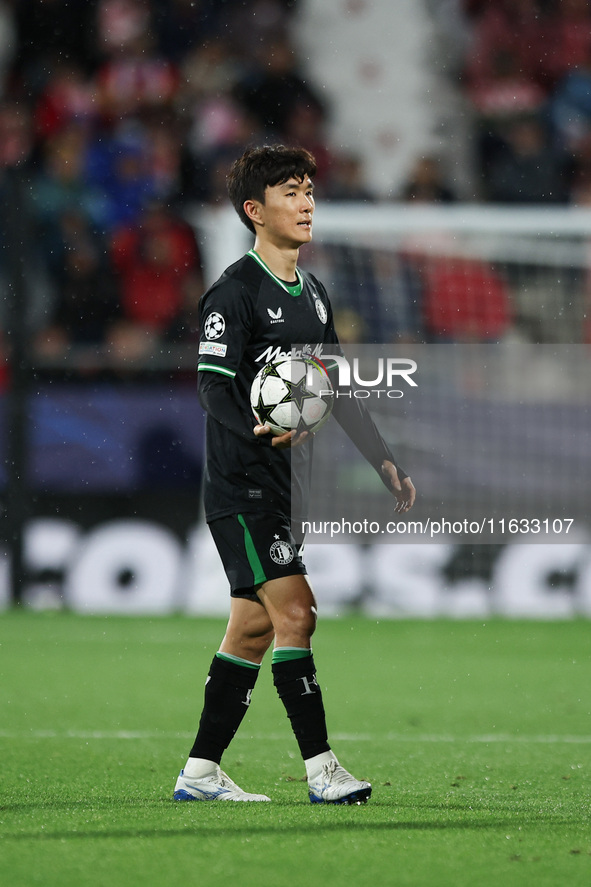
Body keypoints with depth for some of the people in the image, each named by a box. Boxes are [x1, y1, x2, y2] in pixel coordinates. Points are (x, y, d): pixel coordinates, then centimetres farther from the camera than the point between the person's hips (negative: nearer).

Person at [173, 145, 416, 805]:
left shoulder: (313, 294, 15)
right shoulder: (234, 292, -11)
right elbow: (212, 385, -18)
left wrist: (384, 461, 16)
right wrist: (258, 429, -36)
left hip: (286, 488, 8)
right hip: (242, 485, -8)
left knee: (253, 627, 9)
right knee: (294, 613, -14)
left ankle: (199, 774, 14)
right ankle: (322, 768, -12)